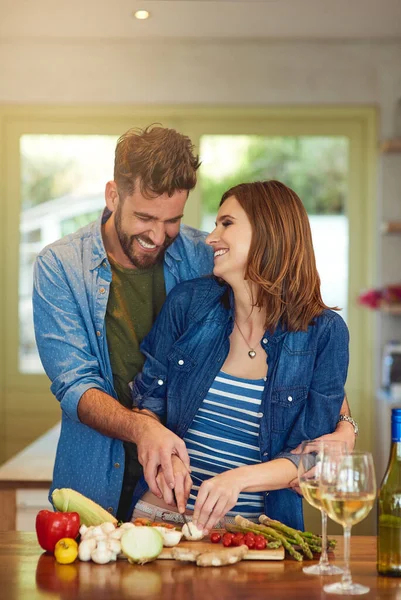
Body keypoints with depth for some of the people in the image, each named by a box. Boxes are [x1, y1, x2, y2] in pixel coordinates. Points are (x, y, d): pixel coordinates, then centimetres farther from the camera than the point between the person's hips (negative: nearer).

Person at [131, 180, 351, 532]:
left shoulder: (324, 333, -3)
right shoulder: (188, 302, 3)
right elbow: (147, 400, 10)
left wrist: (240, 479, -20)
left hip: (255, 525, -1)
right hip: (162, 508, 1)